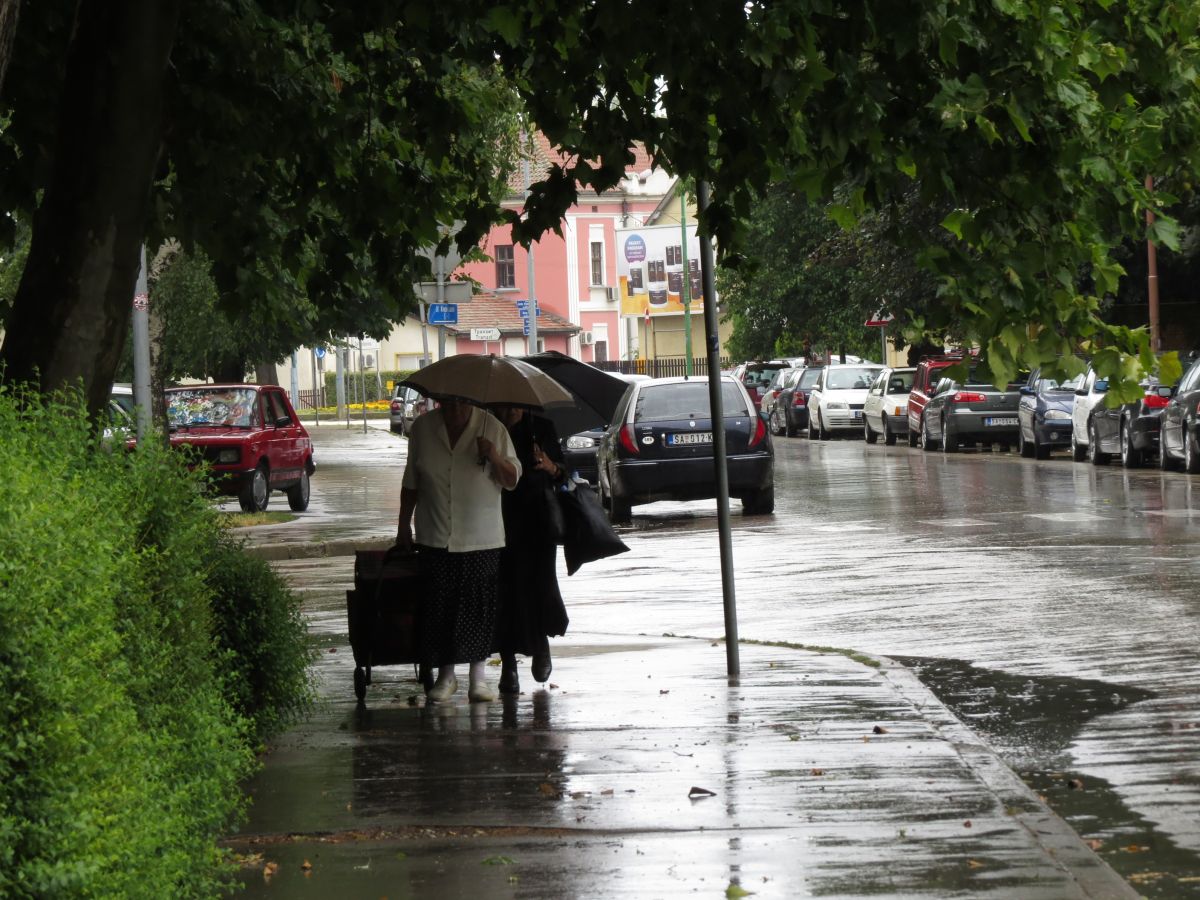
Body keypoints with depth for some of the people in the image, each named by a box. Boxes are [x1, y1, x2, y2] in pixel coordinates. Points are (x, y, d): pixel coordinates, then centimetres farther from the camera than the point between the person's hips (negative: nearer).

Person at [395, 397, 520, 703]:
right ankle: (445, 675, 12)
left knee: (479, 607, 0)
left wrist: (494, 457, -20)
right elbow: (411, 482, 11)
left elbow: (512, 480, -1)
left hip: (482, 539, -1)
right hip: (435, 537, 1)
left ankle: (478, 677, 9)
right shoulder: (422, 428, 2)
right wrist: (403, 525, 11)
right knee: (438, 606, 0)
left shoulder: (491, 428, -3)